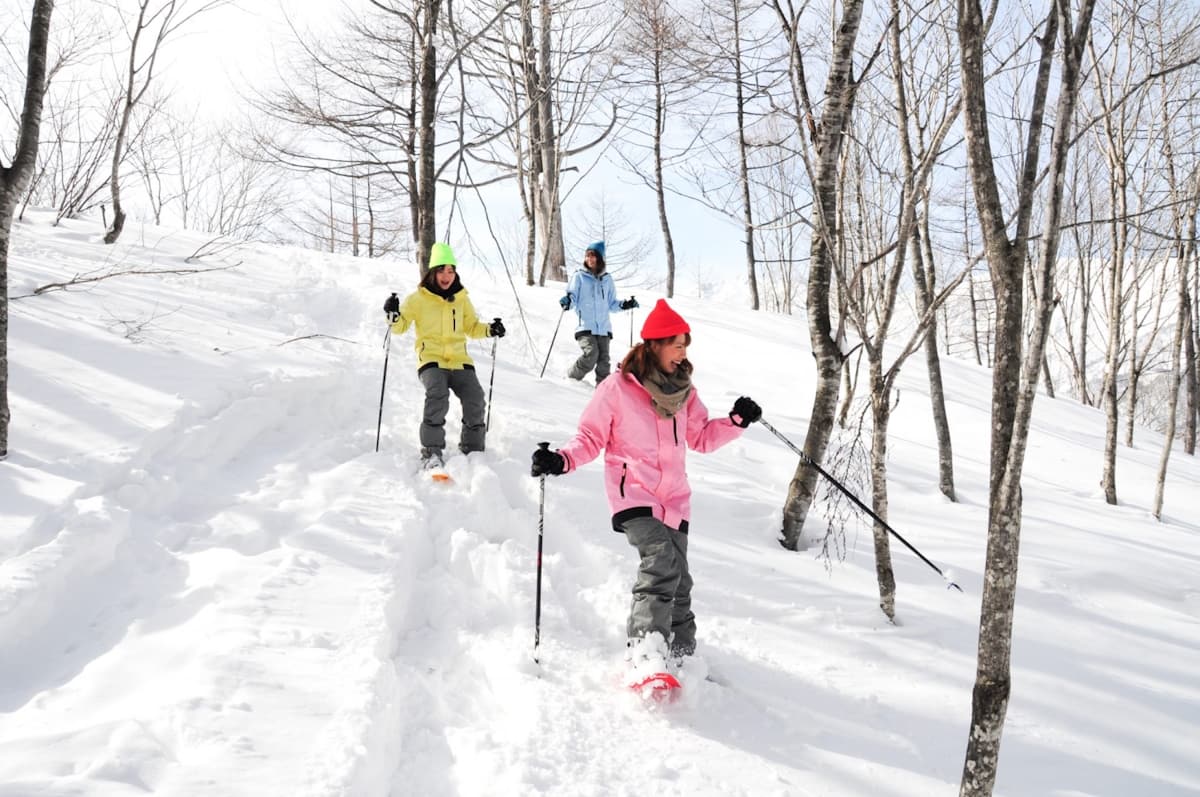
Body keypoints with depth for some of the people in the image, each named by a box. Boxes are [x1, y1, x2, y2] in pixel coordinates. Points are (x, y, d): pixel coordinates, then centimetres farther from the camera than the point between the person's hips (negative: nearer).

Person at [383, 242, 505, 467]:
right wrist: (394, 315, -16)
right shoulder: (418, 298, 4)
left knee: (475, 399, -16)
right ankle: (431, 451, -24)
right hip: (431, 359, -3)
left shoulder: (461, 298, 14)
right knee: (437, 394, -31)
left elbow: (471, 327, 26)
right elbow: (401, 326, 5)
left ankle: (473, 450, 5)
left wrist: (490, 330, 8)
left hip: (459, 360, 3)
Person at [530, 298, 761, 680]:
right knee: (661, 562, -27)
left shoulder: (684, 391, 12)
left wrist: (736, 421, 3)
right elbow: (591, 438, -1)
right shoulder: (617, 388, -5)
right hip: (634, 494, -6)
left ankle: (681, 655, 27)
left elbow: (701, 437, 18)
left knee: (678, 580, 11)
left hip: (674, 498, 6)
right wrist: (562, 460, -19)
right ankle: (645, 657, -30)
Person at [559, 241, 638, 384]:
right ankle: (571, 378, -2)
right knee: (591, 354, -21)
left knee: (604, 360, -5)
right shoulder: (579, 276, 6)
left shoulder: (606, 279, 17)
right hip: (585, 326, -3)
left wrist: (624, 305, 5)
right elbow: (572, 296, -1)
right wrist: (567, 302, -23)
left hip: (603, 327, 3)